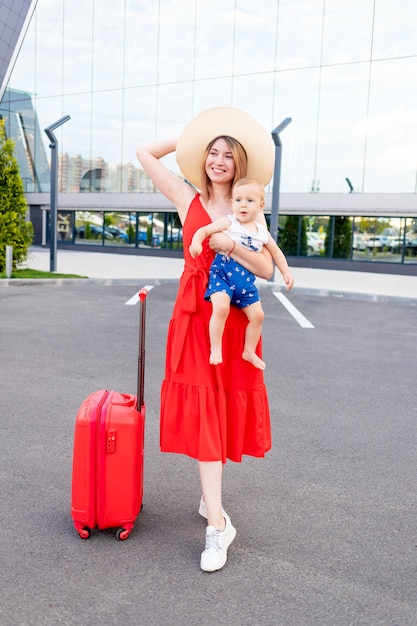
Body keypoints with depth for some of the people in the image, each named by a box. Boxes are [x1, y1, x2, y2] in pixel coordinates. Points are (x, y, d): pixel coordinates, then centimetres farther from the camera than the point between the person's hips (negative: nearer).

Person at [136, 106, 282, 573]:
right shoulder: (187, 199, 6)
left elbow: (266, 270, -1)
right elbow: (144, 153, 7)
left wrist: (230, 245, -16)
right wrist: (191, 137, 12)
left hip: (235, 317, 1)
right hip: (194, 314, -1)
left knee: (225, 407, 8)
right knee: (202, 410, -6)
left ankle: (209, 493, 31)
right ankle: (217, 523, -3)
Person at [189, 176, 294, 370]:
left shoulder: (262, 232, 10)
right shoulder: (228, 223, -4)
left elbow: (276, 252, 23)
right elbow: (204, 230, -6)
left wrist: (286, 273, 18)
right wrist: (196, 241, -27)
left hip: (247, 280, 5)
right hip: (222, 274, -5)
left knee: (257, 315, 5)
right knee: (221, 308, -28)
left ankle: (249, 352, 24)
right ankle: (215, 349, -14)